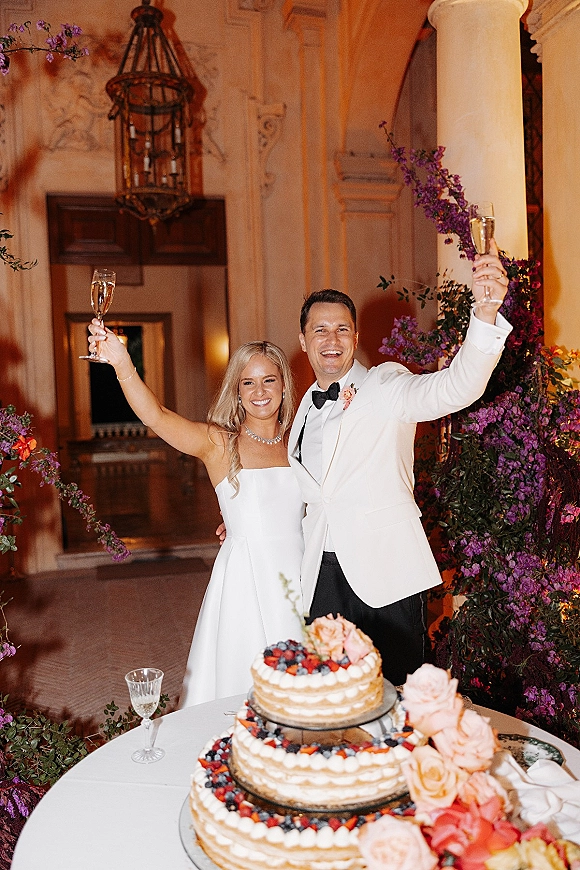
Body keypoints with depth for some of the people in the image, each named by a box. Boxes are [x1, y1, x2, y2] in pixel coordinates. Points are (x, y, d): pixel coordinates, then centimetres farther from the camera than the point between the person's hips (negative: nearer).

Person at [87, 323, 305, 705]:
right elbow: (155, 415, -24)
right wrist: (122, 364, -39)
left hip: (297, 573, 4)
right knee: (244, 679, 6)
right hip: (245, 577, -4)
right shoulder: (219, 443, -7)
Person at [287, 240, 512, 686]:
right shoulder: (307, 406, 13)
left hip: (384, 571, -5)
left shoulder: (386, 386, -6)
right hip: (324, 574, 5)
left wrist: (486, 311, -42)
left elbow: (456, 387, -26)